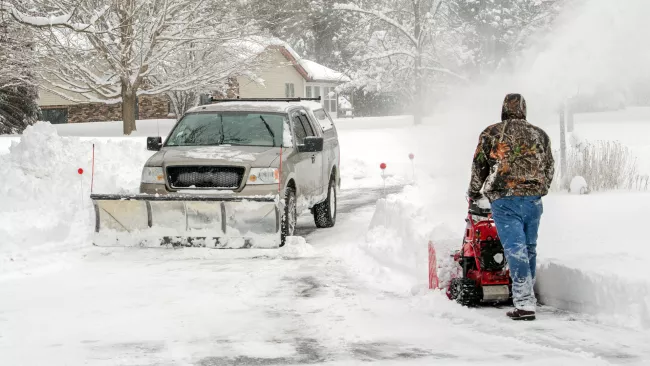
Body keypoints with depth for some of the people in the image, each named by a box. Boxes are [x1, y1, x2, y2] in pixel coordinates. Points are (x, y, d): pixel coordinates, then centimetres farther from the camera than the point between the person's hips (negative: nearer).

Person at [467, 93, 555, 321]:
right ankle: (528, 297, 24)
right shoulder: (539, 134, 13)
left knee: (515, 248, -8)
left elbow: (479, 166, 6)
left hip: (505, 199, -4)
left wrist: (474, 192, 23)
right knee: (529, 248, 15)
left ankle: (524, 304, -15)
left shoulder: (490, 134, 2)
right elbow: (549, 167, 18)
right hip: (534, 199, 4)